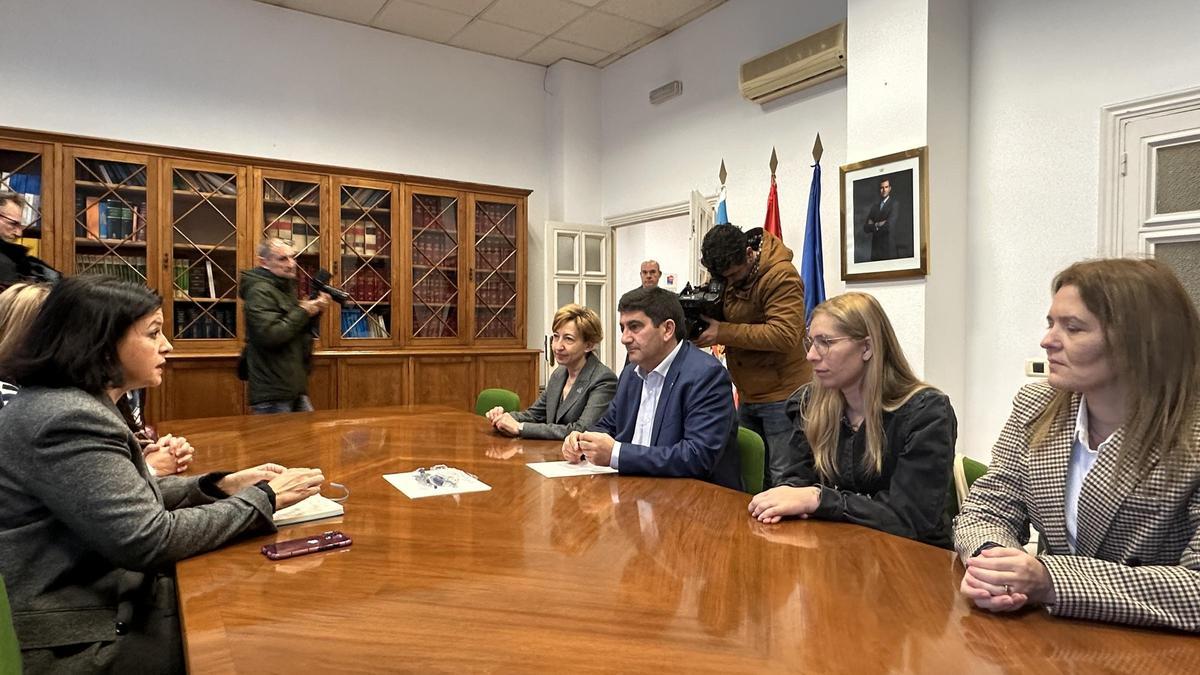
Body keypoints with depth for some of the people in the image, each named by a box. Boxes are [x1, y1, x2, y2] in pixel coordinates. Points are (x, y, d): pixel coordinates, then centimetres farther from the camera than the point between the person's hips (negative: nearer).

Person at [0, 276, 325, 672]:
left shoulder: (72, 404, 7)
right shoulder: (70, 419, -24)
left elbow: (133, 498, 12)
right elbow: (149, 541, -27)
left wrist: (221, 486, -1)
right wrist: (263, 499, -18)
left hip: (104, 601, 9)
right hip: (85, 641, -9)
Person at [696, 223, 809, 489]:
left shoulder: (781, 276, -18)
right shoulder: (727, 273, 6)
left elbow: (784, 335, -26)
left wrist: (723, 333, -25)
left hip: (782, 395, -8)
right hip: (748, 395, 8)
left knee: (784, 478, 1)